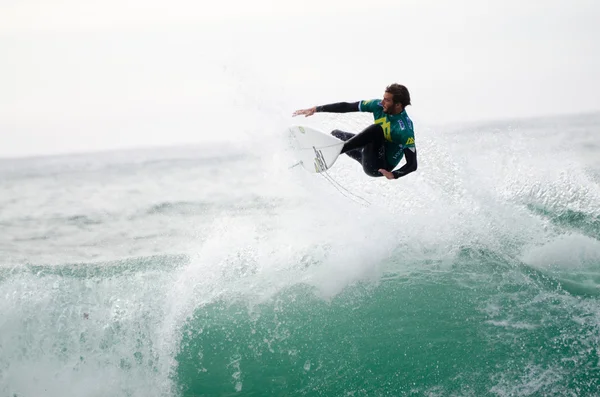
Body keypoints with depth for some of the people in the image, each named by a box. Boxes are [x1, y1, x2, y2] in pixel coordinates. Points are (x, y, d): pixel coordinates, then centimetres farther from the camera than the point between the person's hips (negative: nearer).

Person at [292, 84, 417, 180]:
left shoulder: (405, 130, -28)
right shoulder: (379, 106, -10)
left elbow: (412, 165, -24)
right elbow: (347, 106, -7)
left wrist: (393, 175, -41)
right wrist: (316, 109, -9)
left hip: (379, 167, -8)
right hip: (369, 156, 8)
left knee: (376, 129, -33)